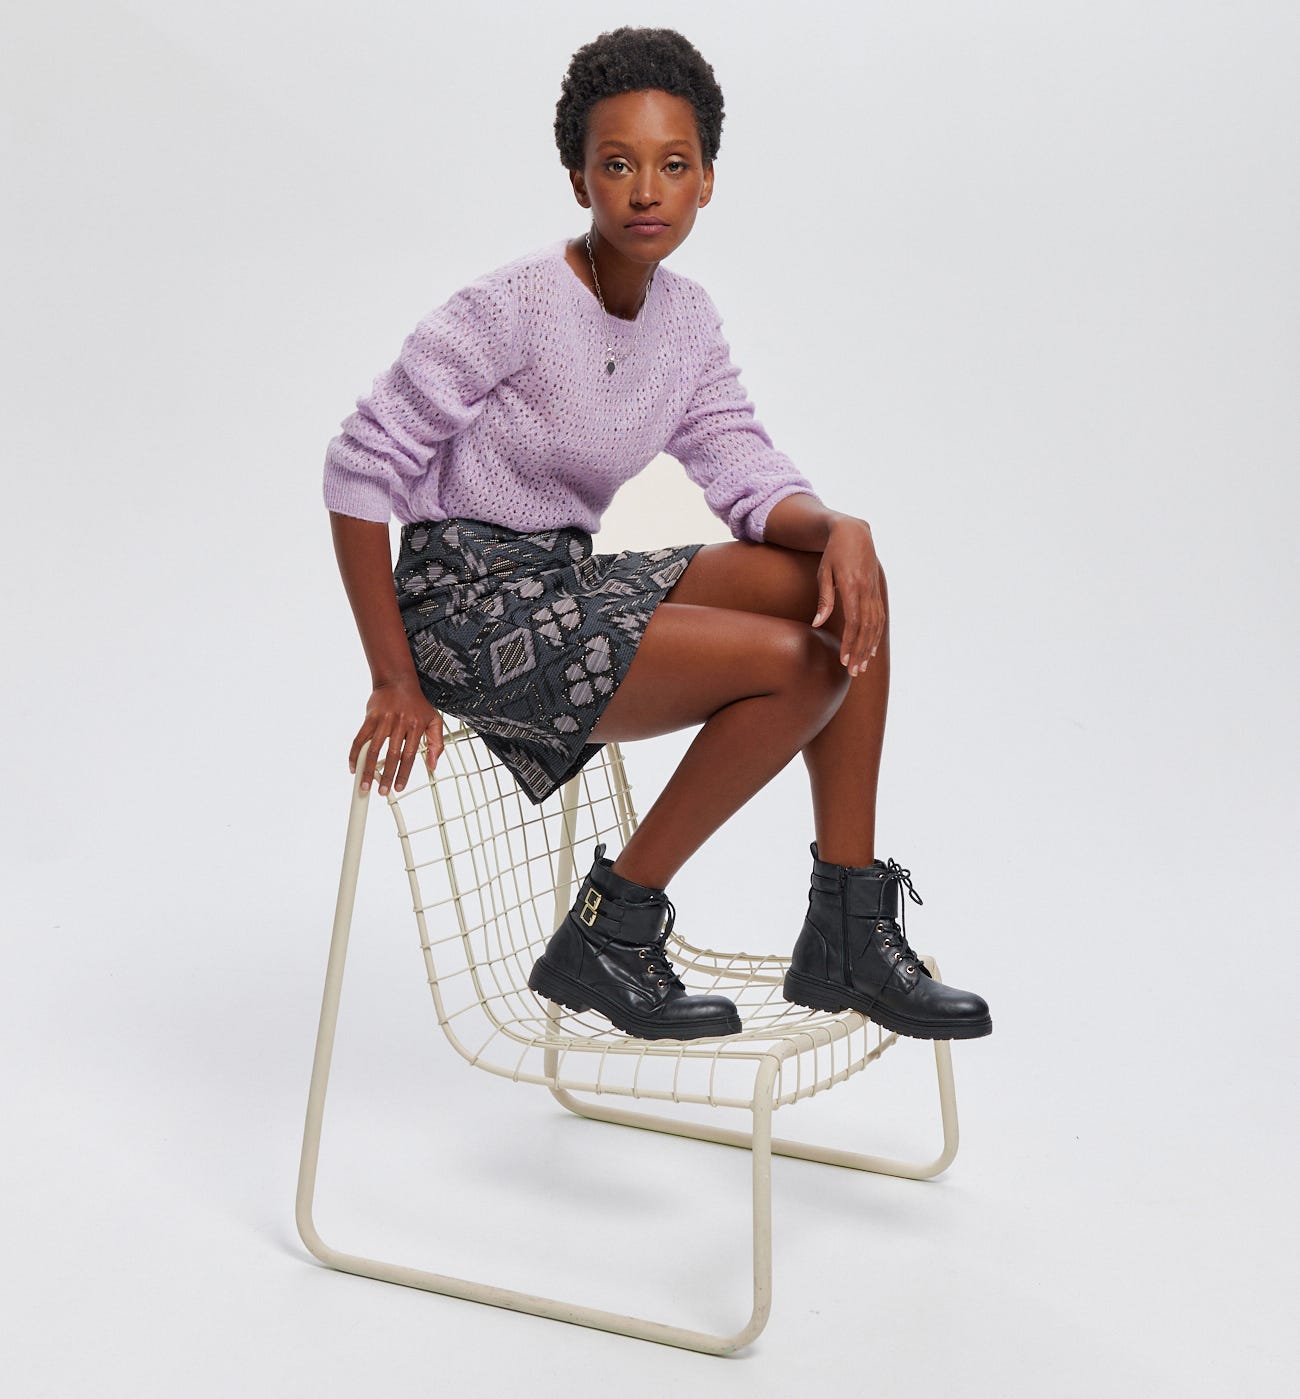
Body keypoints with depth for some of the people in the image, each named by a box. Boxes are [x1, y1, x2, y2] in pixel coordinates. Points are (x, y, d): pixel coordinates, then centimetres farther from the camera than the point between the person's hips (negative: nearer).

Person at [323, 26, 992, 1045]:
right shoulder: (513, 306, -17)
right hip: (470, 606, -8)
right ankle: (607, 937, -5)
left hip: (570, 581, 8)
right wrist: (396, 682, -17)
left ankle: (849, 934, -1)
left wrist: (838, 528, -20)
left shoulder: (687, 318, 6)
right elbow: (361, 470, -16)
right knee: (796, 661, -19)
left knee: (846, 590, -7)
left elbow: (749, 473, 3)